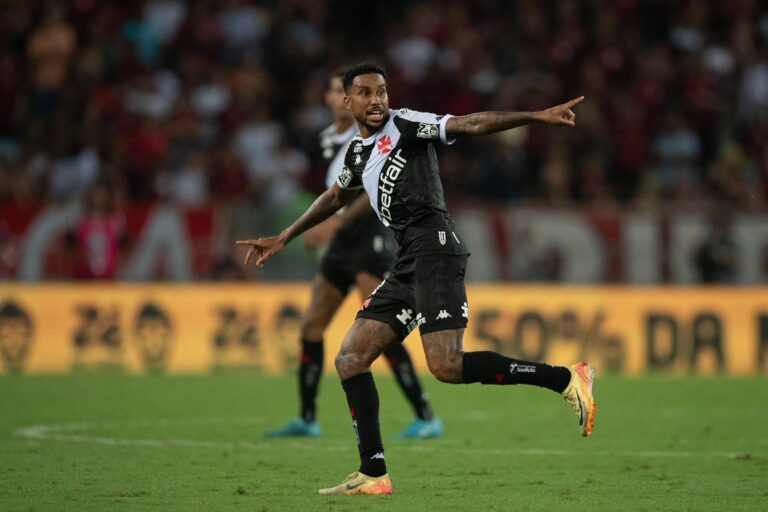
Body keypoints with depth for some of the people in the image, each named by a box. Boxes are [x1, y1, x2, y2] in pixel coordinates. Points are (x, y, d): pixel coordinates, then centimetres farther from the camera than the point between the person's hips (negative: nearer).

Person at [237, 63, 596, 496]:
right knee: (350, 359, 5)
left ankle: (566, 379, -17)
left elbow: (471, 124, -14)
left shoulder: (405, 126, -2)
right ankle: (374, 475, 5)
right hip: (408, 264, 9)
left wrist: (537, 117, -26)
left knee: (446, 366, -21)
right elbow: (336, 197, 40)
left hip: (434, 246, -9)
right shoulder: (358, 153, 20)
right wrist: (283, 239, 47)